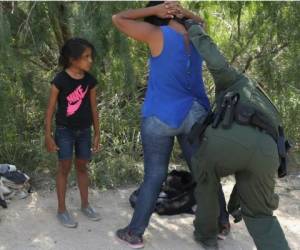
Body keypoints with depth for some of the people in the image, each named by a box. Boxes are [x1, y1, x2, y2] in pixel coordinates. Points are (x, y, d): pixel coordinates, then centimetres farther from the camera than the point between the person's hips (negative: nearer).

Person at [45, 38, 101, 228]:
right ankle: (62, 210, 13)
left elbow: (93, 108, 5)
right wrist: (48, 135, -9)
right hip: (65, 131, -4)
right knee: (65, 168, 2)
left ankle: (85, 205, 28)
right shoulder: (60, 80, -15)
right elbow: (51, 109, -8)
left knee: (82, 167, 14)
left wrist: (97, 134, 8)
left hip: (84, 131, 4)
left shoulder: (90, 80, -2)